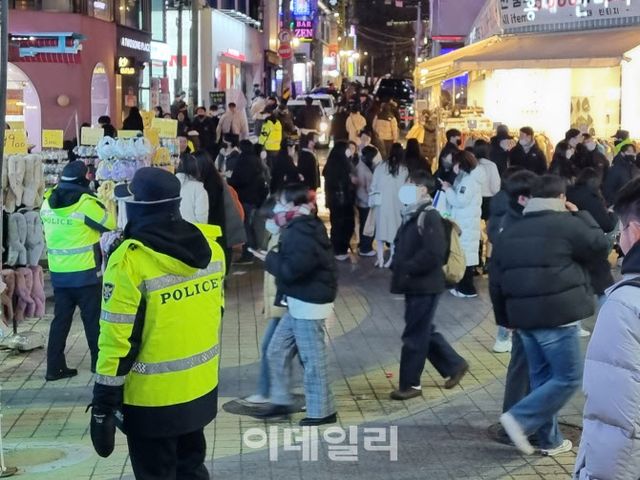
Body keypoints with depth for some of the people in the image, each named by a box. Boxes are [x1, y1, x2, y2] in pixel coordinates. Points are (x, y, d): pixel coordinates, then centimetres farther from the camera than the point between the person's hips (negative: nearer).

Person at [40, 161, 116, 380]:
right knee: (93, 319, 6)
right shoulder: (86, 203, -16)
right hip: (84, 273, -6)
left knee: (61, 319, 11)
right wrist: (106, 202, 9)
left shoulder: (48, 202, 2)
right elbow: (110, 225, -6)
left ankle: (54, 366, 11)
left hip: (58, 272, 6)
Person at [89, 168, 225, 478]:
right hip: (202, 387, 6)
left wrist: (103, 405, -13)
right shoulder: (208, 245, -2)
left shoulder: (131, 260, -22)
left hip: (153, 399, -6)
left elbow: (118, 340, -20)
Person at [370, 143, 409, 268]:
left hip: (382, 202, 1)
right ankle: (392, 259, 7)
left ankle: (380, 259, 7)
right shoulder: (404, 170, -4)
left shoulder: (381, 166, -2)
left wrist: (372, 199, 11)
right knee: (394, 230, 8)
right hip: (397, 204, -1)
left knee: (381, 229, 9)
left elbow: (373, 185, 2)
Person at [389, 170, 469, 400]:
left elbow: (433, 253, -26)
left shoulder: (429, 217, -17)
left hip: (424, 286, -9)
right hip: (414, 285, 9)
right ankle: (455, 364, 30)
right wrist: (398, 267, 5)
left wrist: (407, 269, -20)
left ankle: (410, 384, 10)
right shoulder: (412, 215, 12)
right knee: (424, 331, 17)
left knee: (414, 335, 0)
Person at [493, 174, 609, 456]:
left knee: (541, 376, 15)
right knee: (568, 377, 1)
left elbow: (496, 282, 14)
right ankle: (520, 419, -7)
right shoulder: (566, 224, -9)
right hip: (557, 316, -7)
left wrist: (506, 315, 21)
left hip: (523, 316, 8)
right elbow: (600, 247, 2)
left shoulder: (510, 233, 13)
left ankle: (550, 441, 20)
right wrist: (581, 216, 9)